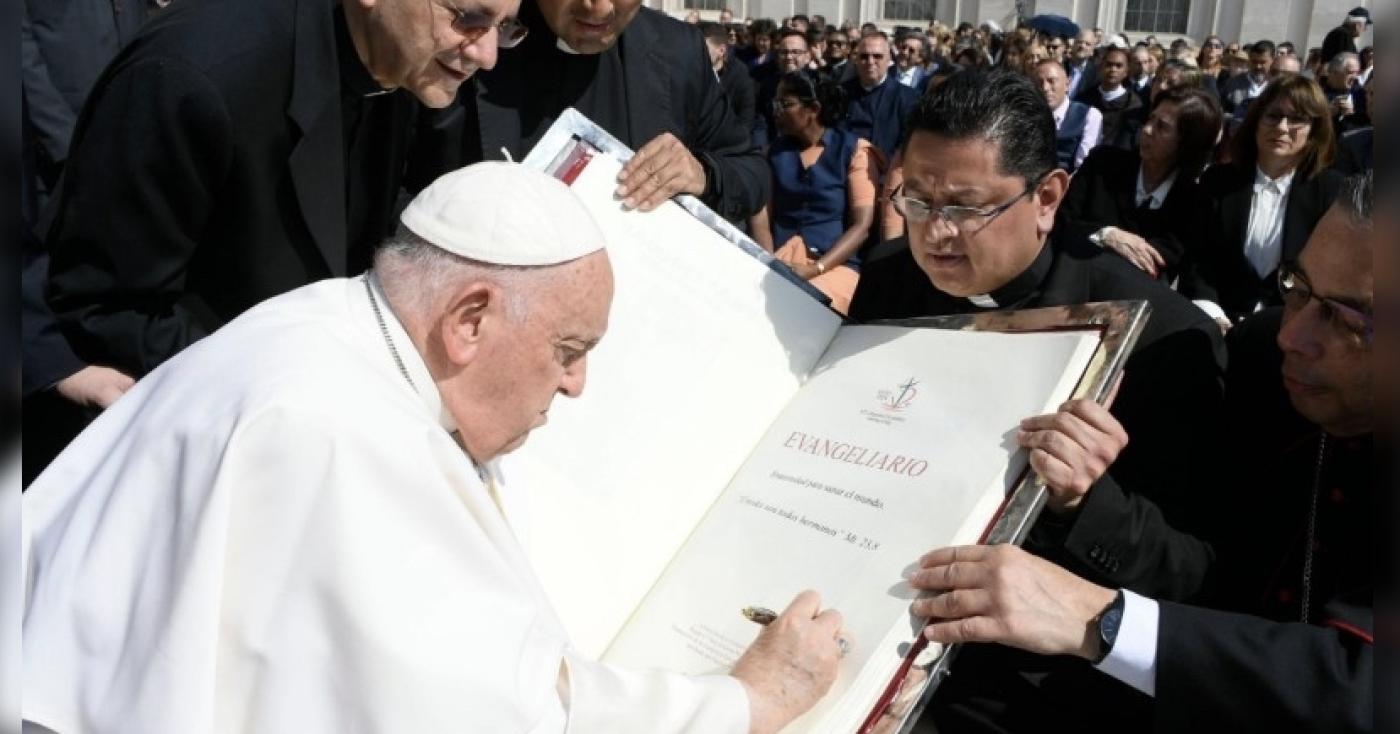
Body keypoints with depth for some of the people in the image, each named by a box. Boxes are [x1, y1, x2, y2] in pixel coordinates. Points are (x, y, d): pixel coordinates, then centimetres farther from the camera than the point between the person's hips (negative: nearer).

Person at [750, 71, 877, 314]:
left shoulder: (855, 149, 2)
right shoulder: (775, 151, 15)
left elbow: (862, 226, -6)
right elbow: (761, 214, 7)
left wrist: (815, 269, -18)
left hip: (834, 263, -3)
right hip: (781, 259, 3)